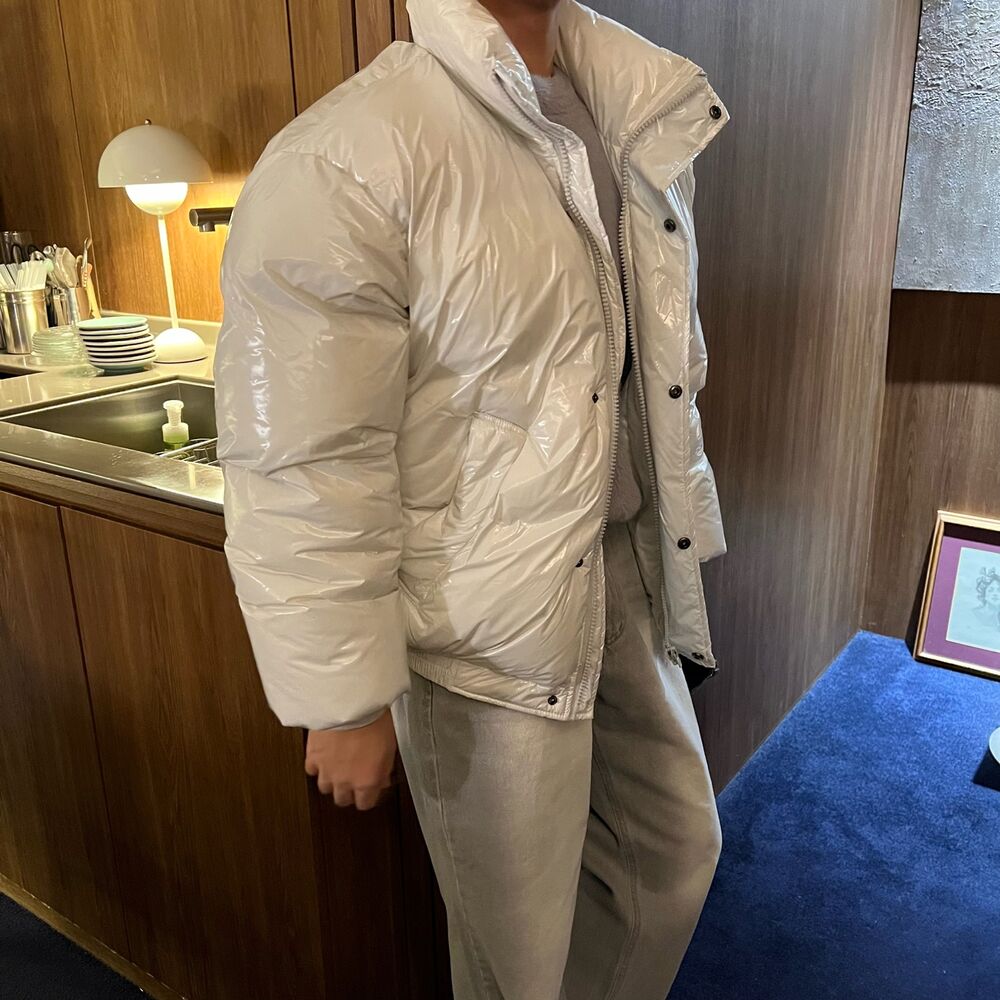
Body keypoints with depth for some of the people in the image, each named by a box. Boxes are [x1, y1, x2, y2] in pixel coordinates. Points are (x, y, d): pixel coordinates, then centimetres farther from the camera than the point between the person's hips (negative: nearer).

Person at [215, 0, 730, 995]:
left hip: (631, 578, 7)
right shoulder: (339, 163, -20)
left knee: (679, 850, 23)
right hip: (486, 629, -7)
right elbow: (301, 475, -20)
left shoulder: (641, 122, 6)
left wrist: (677, 542, 18)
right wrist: (343, 699, -13)